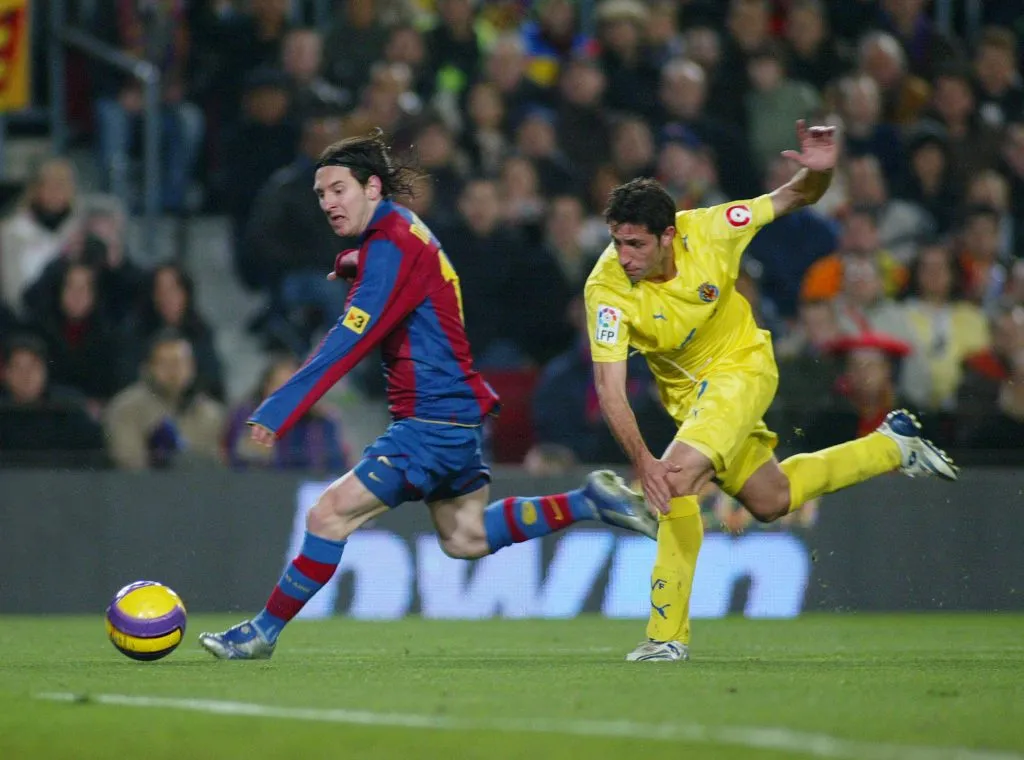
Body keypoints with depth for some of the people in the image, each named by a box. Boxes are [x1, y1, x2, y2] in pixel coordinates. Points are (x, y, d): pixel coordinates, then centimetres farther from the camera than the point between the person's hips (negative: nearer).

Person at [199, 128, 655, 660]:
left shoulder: (390, 247, -18)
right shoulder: (400, 230, 11)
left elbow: (348, 343, -27)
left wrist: (278, 410, -30)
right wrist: (353, 265, 15)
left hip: (433, 423, -11)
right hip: (458, 416, 11)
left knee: (329, 515, -12)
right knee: (466, 540, 23)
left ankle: (263, 632, -7)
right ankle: (588, 501, 23)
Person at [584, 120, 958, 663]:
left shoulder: (708, 231, -26)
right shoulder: (606, 288, -28)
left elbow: (794, 199, -10)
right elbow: (609, 388, -31)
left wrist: (818, 172, -33)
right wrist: (641, 461, -44)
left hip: (742, 365, -4)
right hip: (687, 389, 4)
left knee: (678, 478, -25)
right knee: (769, 501, 19)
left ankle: (667, 633, -16)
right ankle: (893, 445, 39)